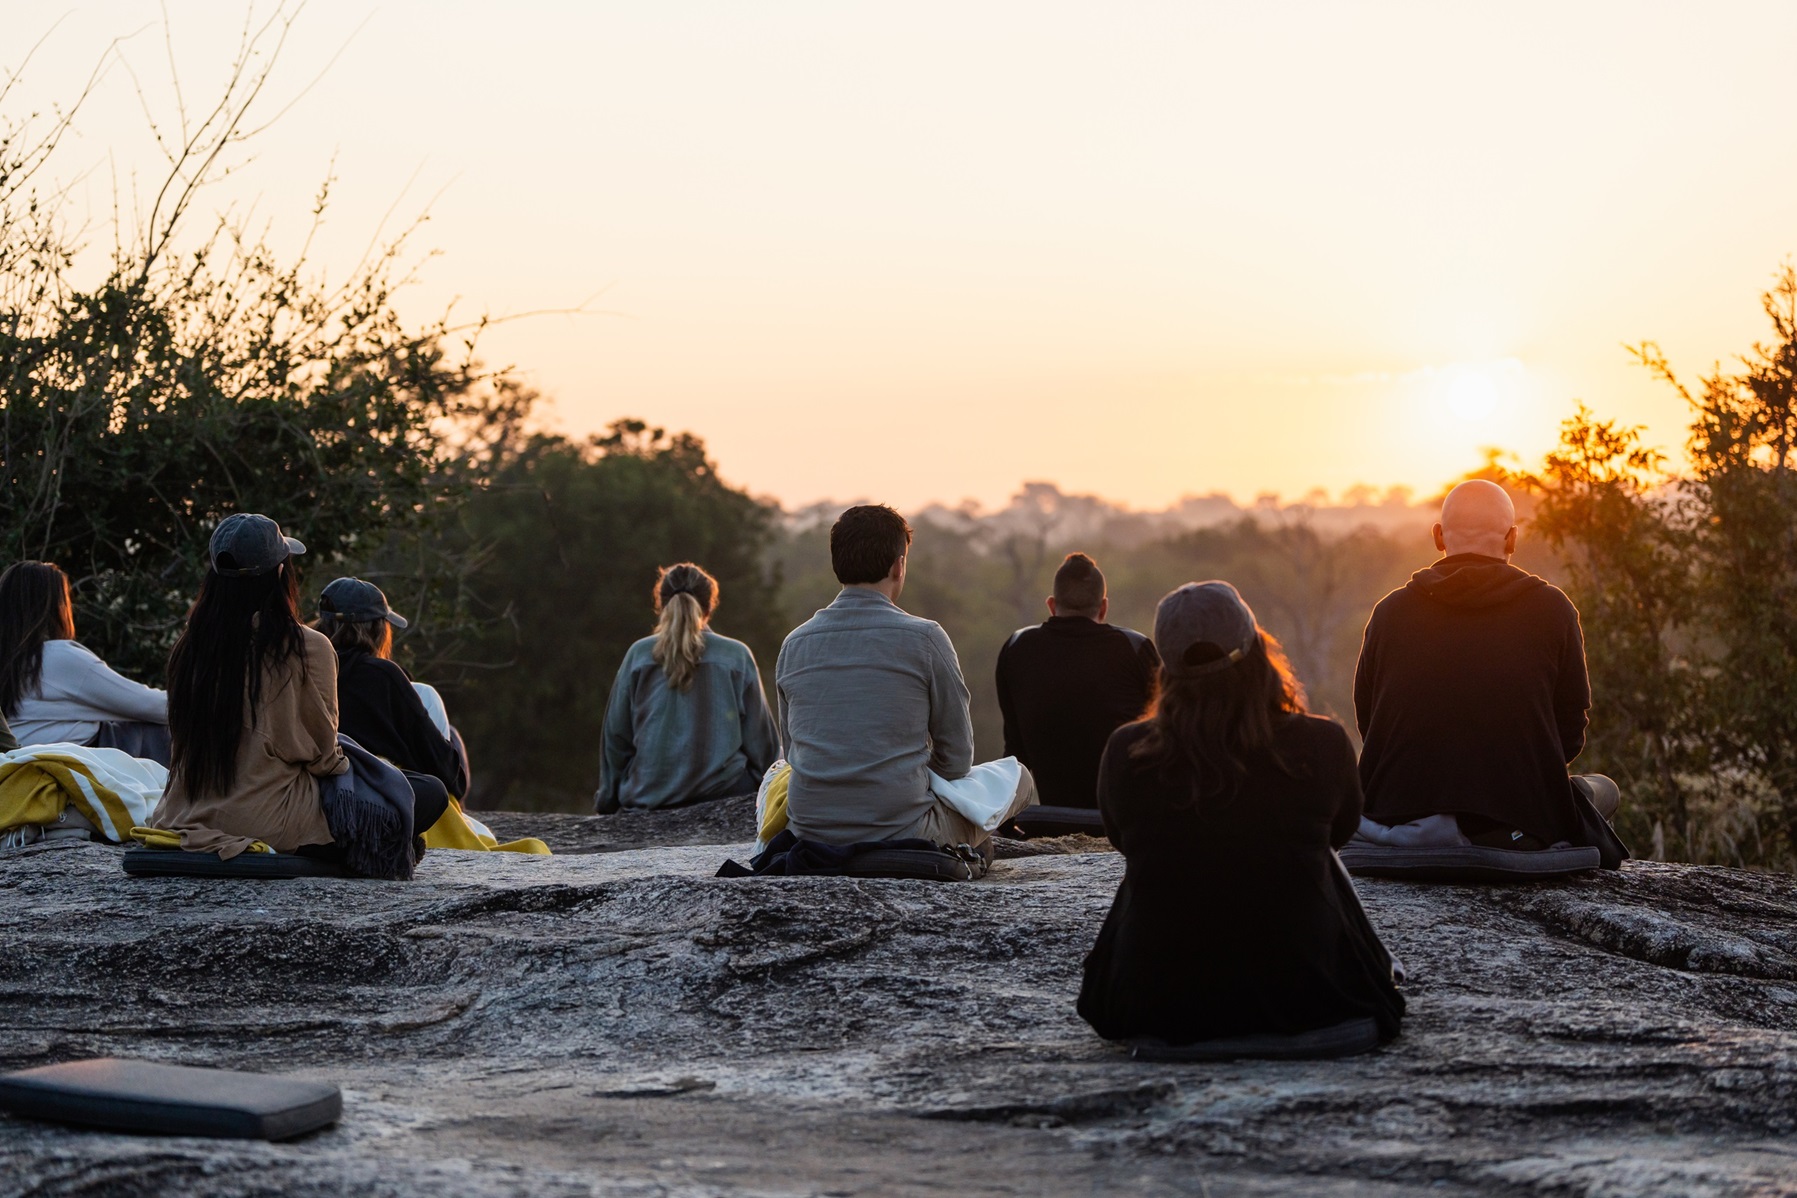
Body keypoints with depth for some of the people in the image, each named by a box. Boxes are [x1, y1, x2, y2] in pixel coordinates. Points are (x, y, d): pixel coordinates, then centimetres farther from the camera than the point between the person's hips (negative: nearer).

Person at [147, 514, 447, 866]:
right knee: (432, 793, -1)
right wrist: (342, 764, 19)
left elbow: (180, 736, 11)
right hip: (270, 822, -7)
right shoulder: (309, 649, -12)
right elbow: (320, 748, -4)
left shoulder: (189, 647, 1)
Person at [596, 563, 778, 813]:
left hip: (648, 799, 1)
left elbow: (616, 739, 8)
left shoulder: (639, 656, 2)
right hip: (725, 792, 0)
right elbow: (761, 739, 6)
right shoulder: (737, 656, 2)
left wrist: (607, 802, 18)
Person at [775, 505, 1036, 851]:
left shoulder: (794, 644, 6)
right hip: (900, 832, -3)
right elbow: (957, 758, 0)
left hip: (809, 834, 3)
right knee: (1018, 778, 18)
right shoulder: (924, 638, -7)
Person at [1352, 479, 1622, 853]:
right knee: (1603, 789, 26)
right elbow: (1570, 733, 1)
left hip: (1395, 818, 4)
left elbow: (1368, 725, 7)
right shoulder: (1552, 609, -3)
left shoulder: (1390, 611, 1)